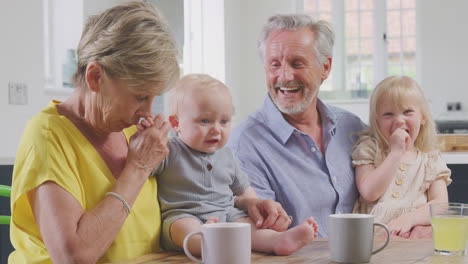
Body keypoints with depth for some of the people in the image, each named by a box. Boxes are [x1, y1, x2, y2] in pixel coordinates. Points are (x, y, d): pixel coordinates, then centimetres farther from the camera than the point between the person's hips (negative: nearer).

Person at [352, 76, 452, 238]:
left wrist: (409, 218, -18)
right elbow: (369, 193, -7)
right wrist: (396, 152, -10)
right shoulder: (369, 149, 9)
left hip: (414, 234, 1)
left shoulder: (431, 159, 14)